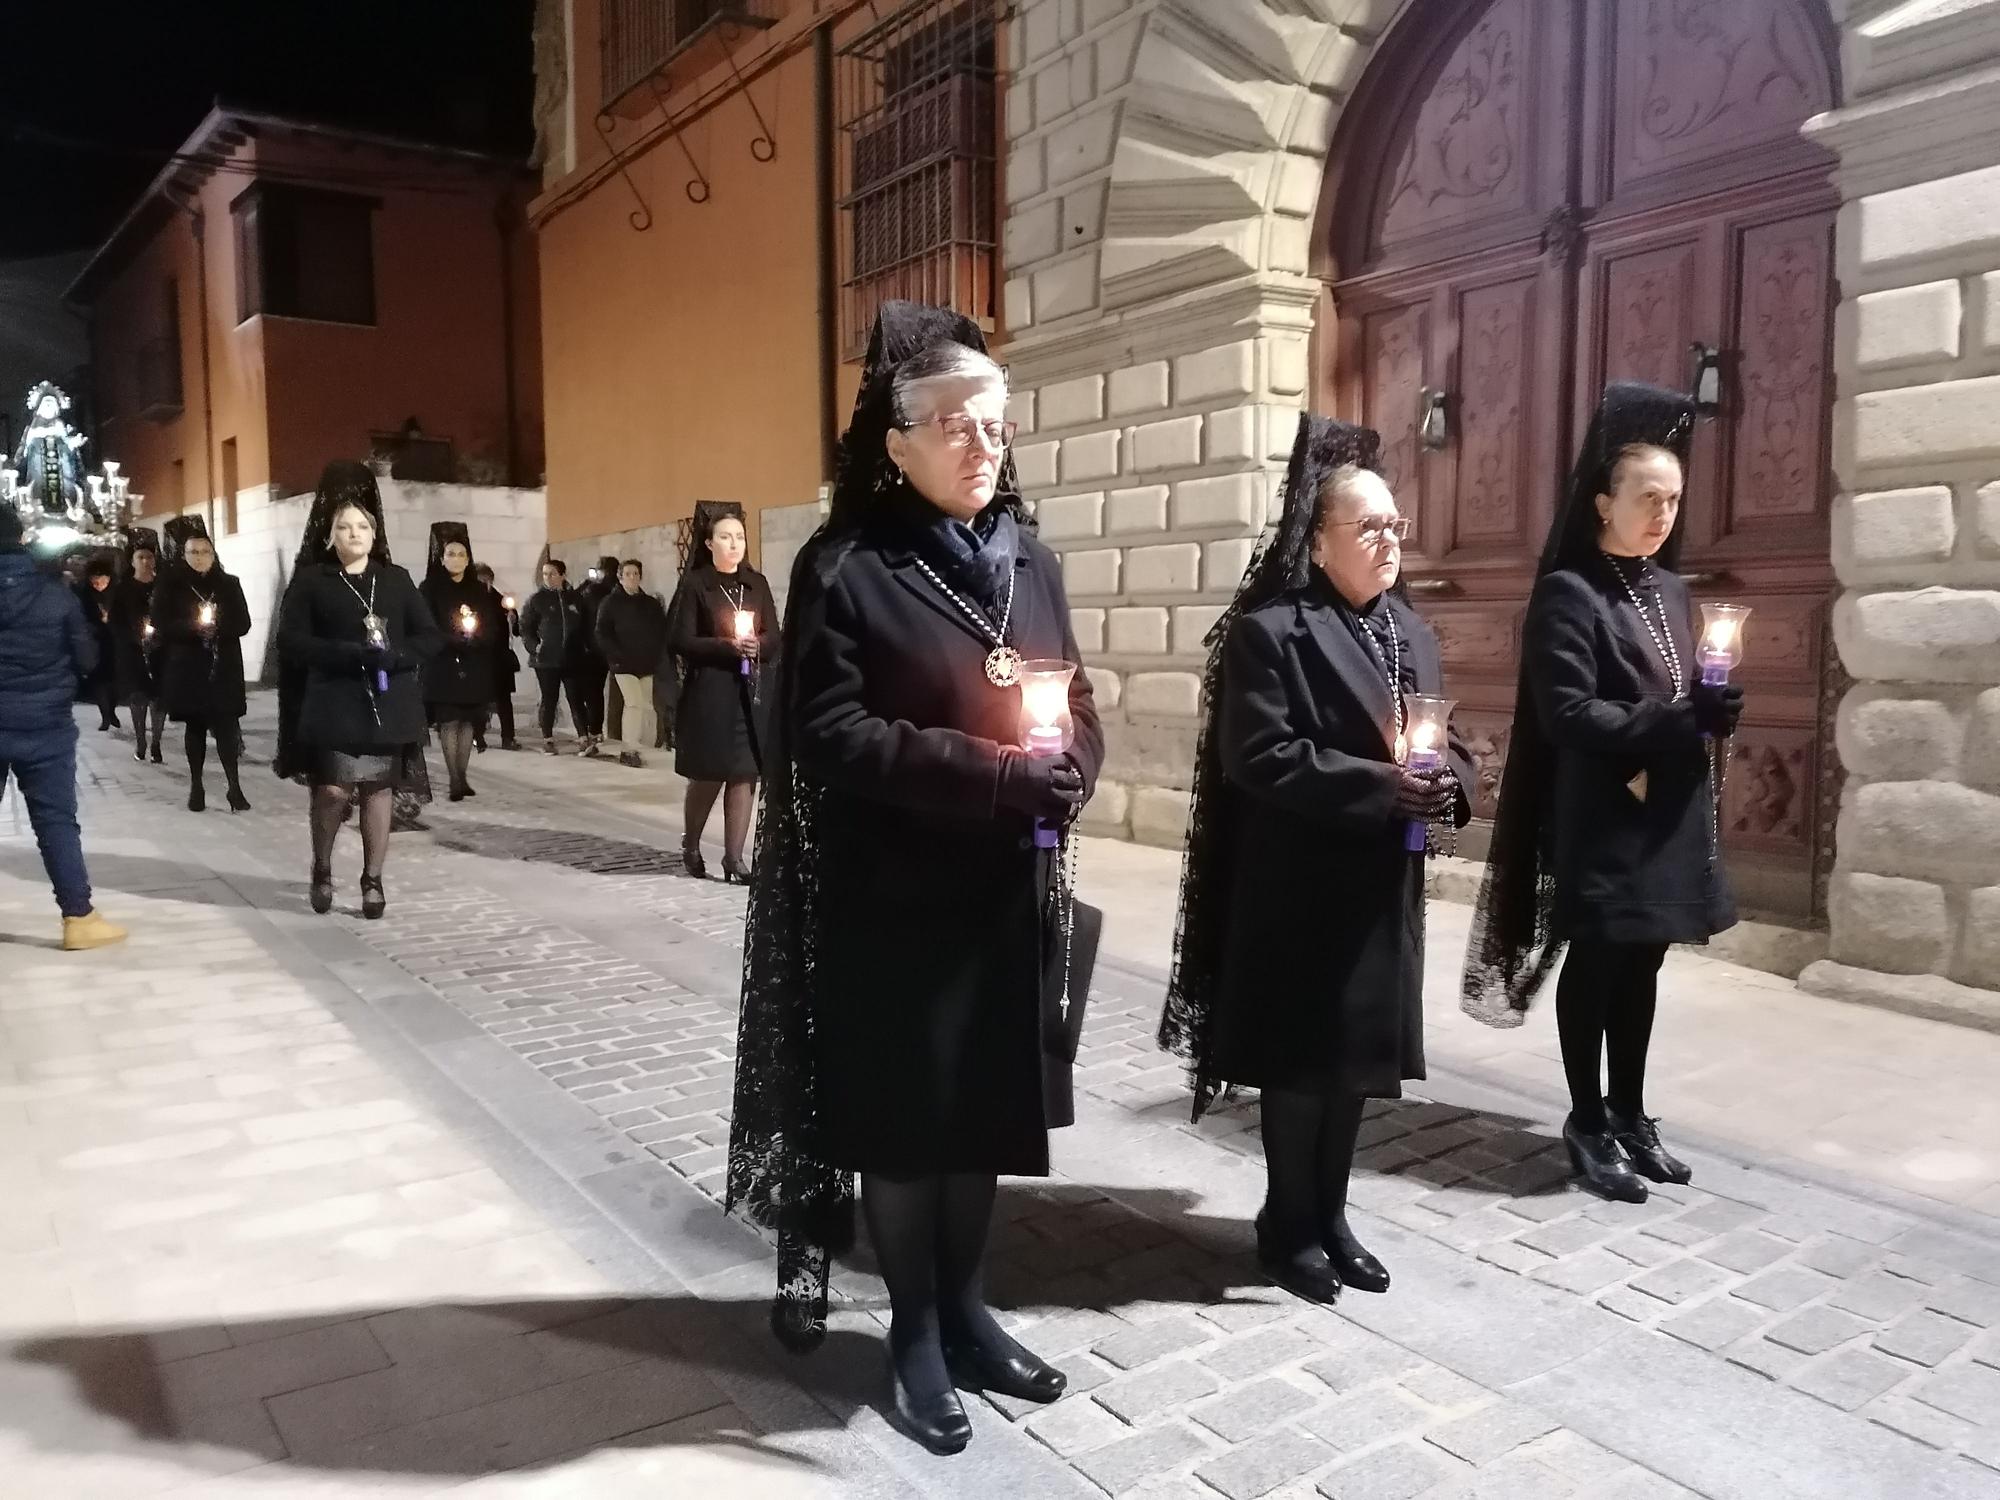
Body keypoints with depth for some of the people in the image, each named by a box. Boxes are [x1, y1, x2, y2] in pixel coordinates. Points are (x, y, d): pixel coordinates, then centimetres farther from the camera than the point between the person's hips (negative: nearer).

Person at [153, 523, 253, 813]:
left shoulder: (229, 585, 7)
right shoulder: (170, 586, 3)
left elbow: (242, 624, 2)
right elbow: (161, 626, -4)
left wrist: (216, 624, -16)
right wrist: (193, 626, -18)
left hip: (224, 667, 0)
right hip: (188, 669, 0)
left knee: (227, 726, -8)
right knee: (195, 726, 7)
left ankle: (235, 787, -10)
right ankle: (196, 786, 16)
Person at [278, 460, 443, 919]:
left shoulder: (396, 579, 9)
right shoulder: (310, 580, 3)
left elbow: (431, 637, 5)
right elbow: (289, 640, -5)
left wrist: (391, 656, -14)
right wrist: (349, 653, -18)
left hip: (388, 704, 2)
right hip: (333, 704, -2)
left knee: (379, 788, 4)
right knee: (332, 790, -9)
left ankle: (373, 880, 14)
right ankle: (322, 870, 15)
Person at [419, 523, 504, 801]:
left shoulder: (481, 591, 11)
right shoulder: (429, 590, 2)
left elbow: (493, 627, 5)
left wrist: (476, 635, -17)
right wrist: (454, 638, -21)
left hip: (474, 666, 3)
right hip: (442, 665, -3)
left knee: (468, 721, 3)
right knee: (449, 721, -7)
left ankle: (462, 777, 10)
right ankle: (454, 781, -8)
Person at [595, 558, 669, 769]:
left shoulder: (652, 604, 10)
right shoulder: (611, 604, 2)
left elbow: (662, 633, 12)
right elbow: (603, 635, -2)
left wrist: (655, 656, -1)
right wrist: (618, 657, -13)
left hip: (647, 665, 4)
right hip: (624, 665, -4)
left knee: (646, 706, 3)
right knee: (634, 704, -16)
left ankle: (636, 749, 13)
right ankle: (629, 750, -11)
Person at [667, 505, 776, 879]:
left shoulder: (757, 583, 9)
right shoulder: (694, 584, -4)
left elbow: (774, 635, 10)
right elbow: (679, 640, -9)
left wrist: (758, 645, -12)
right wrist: (727, 646, -18)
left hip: (752, 690, 4)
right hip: (709, 690, -4)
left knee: (745, 772, -1)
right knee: (708, 773, 3)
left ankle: (734, 857, 6)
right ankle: (691, 844, 27)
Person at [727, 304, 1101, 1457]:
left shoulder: (1031, 561, 10)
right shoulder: (846, 569, -8)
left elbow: (1080, 705, 12)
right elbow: (831, 734, -16)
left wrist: (1067, 772, -11)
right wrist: (996, 774, -23)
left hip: (1010, 896, 5)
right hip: (894, 902, -5)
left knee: (987, 1107, 15)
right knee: (901, 1116, 9)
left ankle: (965, 1309, 34)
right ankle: (915, 1332, 28)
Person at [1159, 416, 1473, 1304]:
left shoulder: (1410, 632, 12)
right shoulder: (1268, 631, -12)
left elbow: (1442, 738, 17)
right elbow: (1261, 758, -19)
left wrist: (1446, 781, -7)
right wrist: (1381, 788, -23)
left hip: (1382, 888, 7)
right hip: (1301, 891, -7)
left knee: (1357, 1056, 14)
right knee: (1302, 1061, 5)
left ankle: (1329, 1215, 29)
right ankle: (1289, 1226, 22)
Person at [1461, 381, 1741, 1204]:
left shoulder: (1671, 590, 12)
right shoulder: (1568, 594, -11)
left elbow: (1684, 697, 16)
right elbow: (1568, 714, -18)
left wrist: (1714, 713, -7)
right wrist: (1682, 721, -23)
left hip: (1671, 818, 7)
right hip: (1602, 823, -7)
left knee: (1642, 969, 15)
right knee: (1595, 970, 5)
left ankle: (1629, 1114, 28)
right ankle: (1588, 1123, 18)